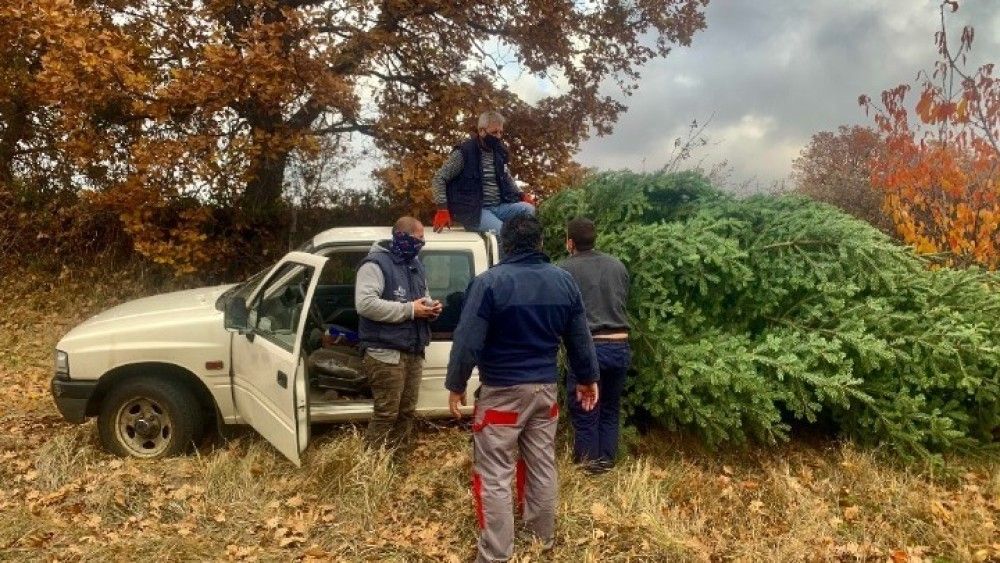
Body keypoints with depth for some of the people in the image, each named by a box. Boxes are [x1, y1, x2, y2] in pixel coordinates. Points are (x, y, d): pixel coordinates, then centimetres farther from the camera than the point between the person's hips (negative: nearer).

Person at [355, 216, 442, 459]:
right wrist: (409, 310, -21)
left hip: (413, 352, 9)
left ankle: (399, 461, 26)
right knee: (386, 414, -7)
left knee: (406, 411, 14)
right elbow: (365, 303, -23)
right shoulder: (376, 264, -10)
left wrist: (431, 306, 3)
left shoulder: (415, 264, 17)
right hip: (386, 353, -8)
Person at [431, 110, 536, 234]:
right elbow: (439, 179, -8)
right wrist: (442, 209, -19)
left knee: (528, 209, -19)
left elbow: (507, 180, 27)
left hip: (498, 207, 6)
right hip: (474, 210, -6)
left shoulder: (499, 152, 12)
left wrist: (521, 195, 7)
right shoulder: (464, 152, -8)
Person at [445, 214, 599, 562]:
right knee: (542, 466, 18)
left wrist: (456, 384, -3)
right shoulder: (564, 281, 3)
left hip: (501, 392, -6)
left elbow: (468, 341, -15)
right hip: (545, 388, 6)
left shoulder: (489, 282, -14)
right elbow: (580, 339, 10)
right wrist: (588, 378, 23)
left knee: (494, 475, 3)